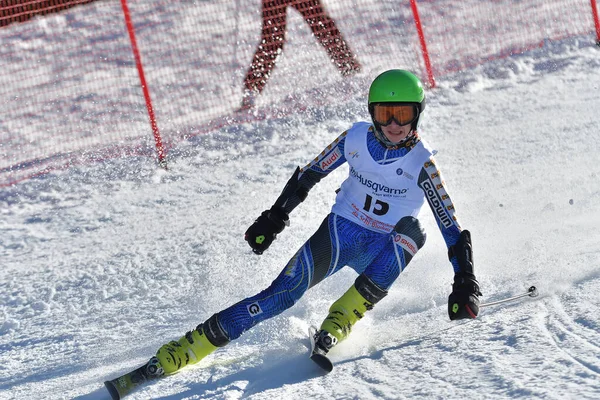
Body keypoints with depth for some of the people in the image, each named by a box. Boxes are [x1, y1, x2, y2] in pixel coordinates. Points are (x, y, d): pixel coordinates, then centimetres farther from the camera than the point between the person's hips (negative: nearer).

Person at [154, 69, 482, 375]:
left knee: (412, 230, -35)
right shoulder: (357, 137, -8)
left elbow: (452, 227, -13)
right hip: (338, 233, 1)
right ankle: (188, 347, -19)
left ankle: (341, 320, -30)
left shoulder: (422, 163, -14)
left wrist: (464, 284, -21)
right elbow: (309, 175, 5)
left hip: (380, 253, -1)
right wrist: (274, 218, 7)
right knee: (284, 292, -19)